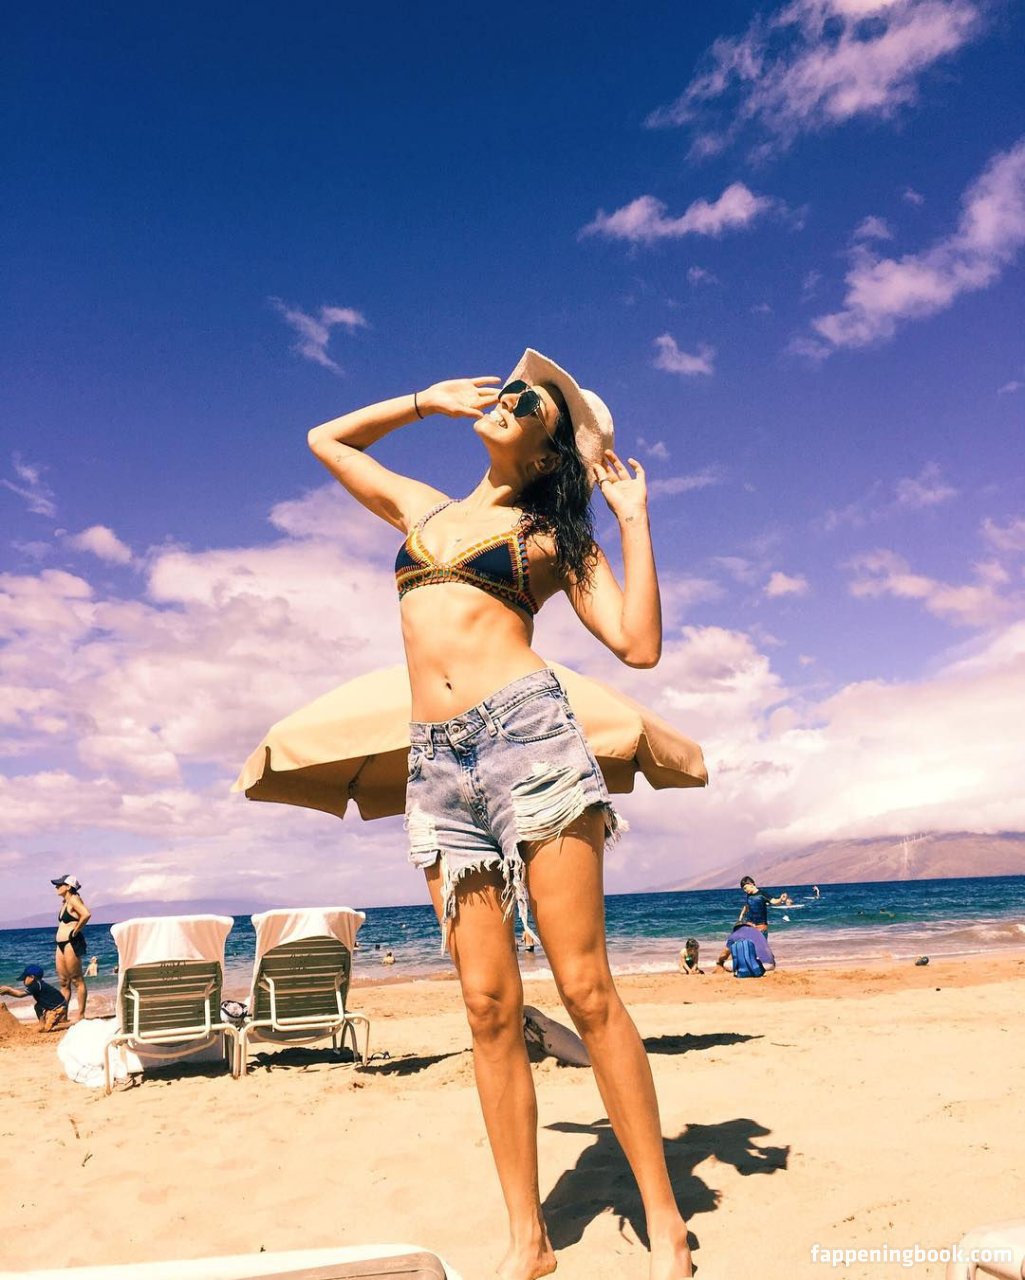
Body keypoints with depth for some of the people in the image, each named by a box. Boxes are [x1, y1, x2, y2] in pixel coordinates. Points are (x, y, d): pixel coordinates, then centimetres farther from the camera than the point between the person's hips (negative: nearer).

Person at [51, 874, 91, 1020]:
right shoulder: (64, 902, 17)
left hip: (72, 943, -9)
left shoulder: (74, 899, -10)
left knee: (77, 980, -5)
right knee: (64, 982, 11)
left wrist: (76, 930, -18)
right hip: (61, 944, 9)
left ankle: (81, 1015, -3)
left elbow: (86, 914, -27)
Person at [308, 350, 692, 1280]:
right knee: (489, 1004, 3)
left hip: (528, 735, -3)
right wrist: (429, 399, 30)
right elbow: (327, 439, 36)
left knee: (585, 989, -3)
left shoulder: (552, 538, 11)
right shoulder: (425, 508, 22)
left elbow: (640, 645, 0)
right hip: (438, 762, 4)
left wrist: (633, 516, 3)